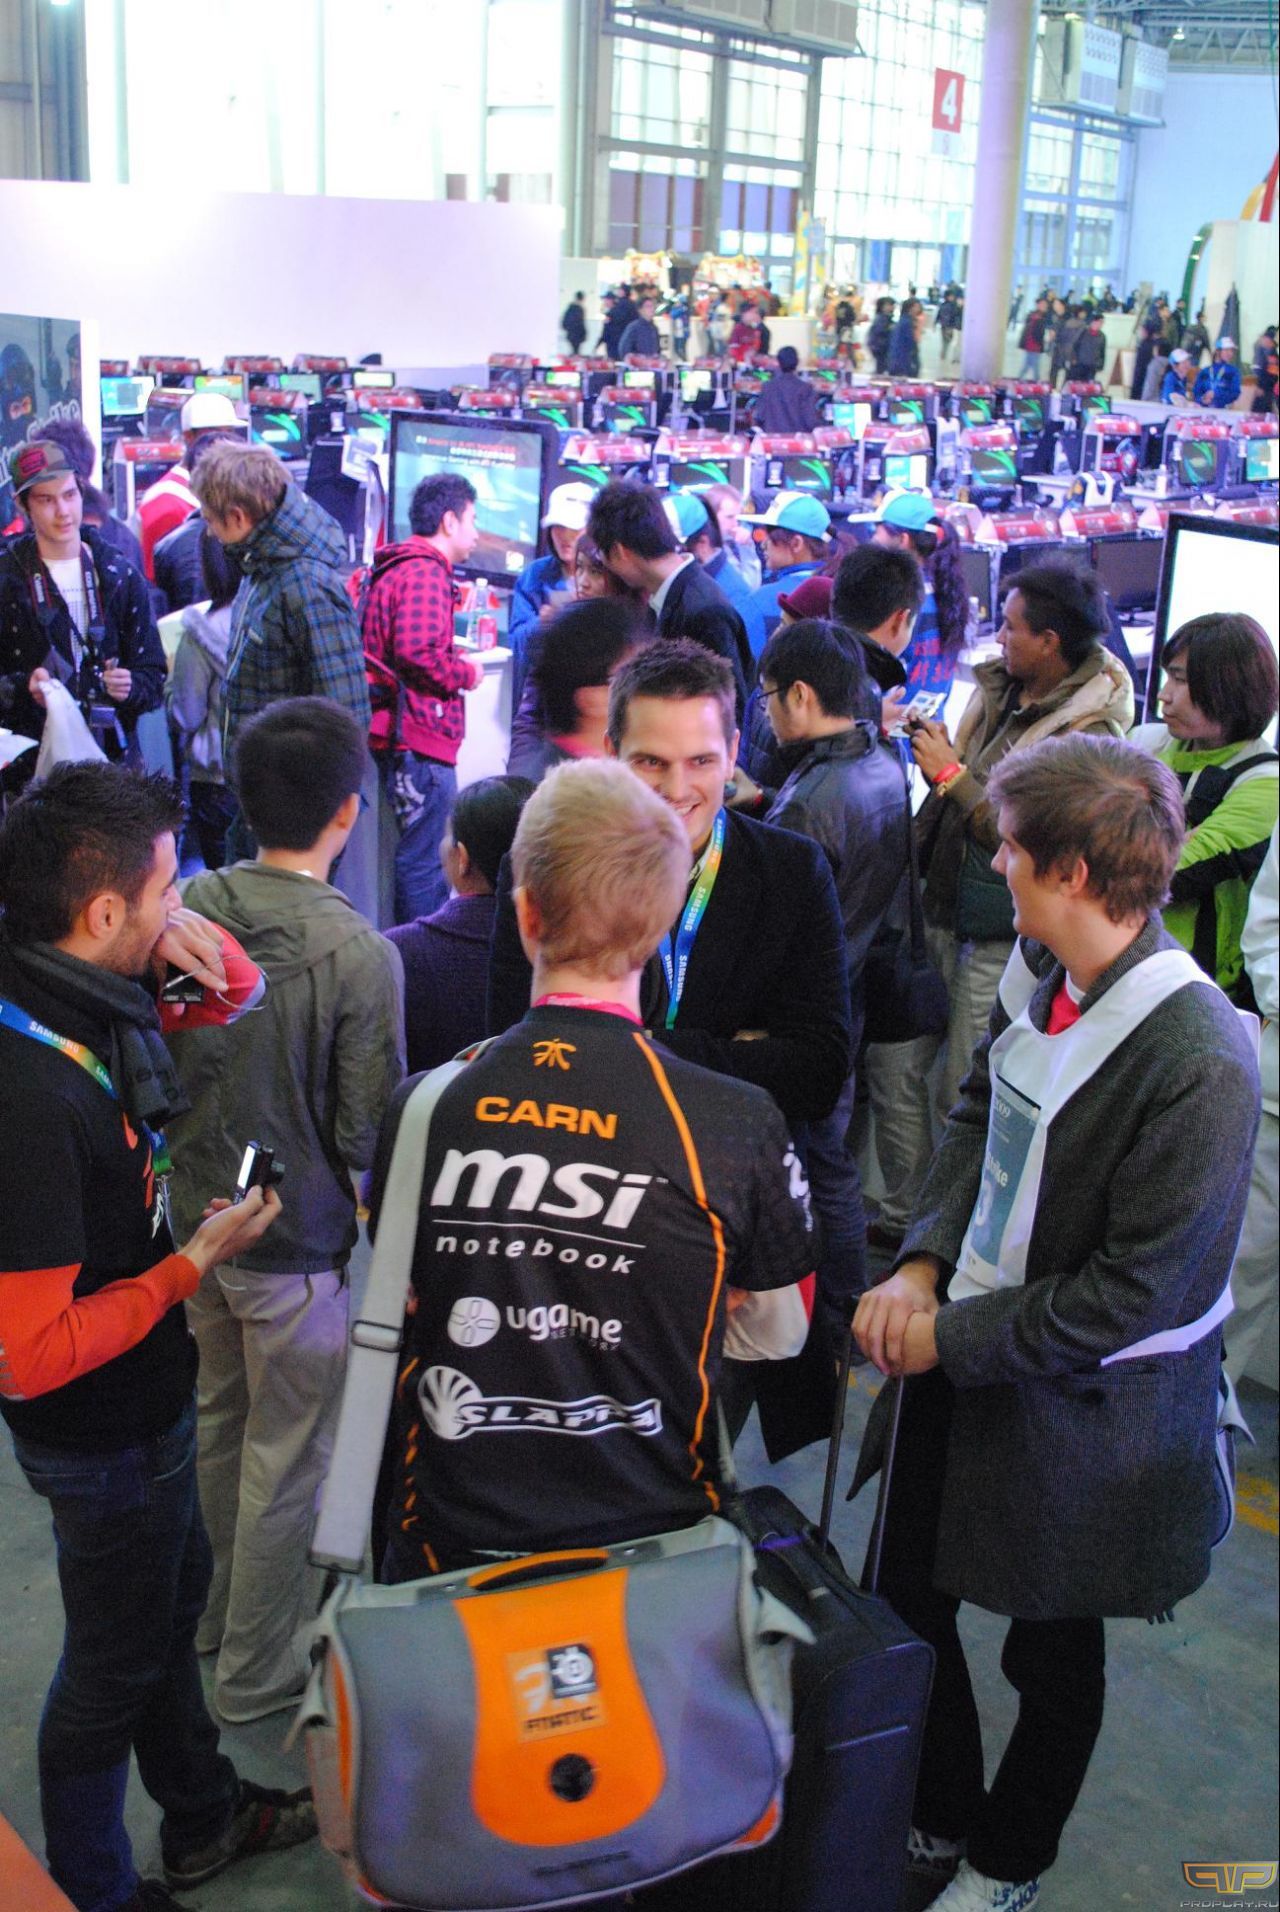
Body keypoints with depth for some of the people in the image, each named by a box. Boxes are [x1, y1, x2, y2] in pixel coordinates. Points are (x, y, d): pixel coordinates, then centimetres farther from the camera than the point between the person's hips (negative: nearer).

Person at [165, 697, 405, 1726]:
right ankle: (258, 1668, 27)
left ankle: (222, 1606, 45)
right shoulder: (359, 953, -24)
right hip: (298, 1242, -6)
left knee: (220, 1420, 24)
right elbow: (367, 1129, -18)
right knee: (288, 1456, 12)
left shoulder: (188, 908, -9)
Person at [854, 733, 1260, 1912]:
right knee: (909, 1597, 21)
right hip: (959, 1347, 7)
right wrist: (923, 1265, -7)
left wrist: (953, 1338, -17)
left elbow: (1134, 1289, -25)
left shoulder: (1197, 1060, -30)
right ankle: (935, 1816, 49)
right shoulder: (1040, 971, -9)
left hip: (1078, 1404, -6)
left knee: (1051, 1651, 20)